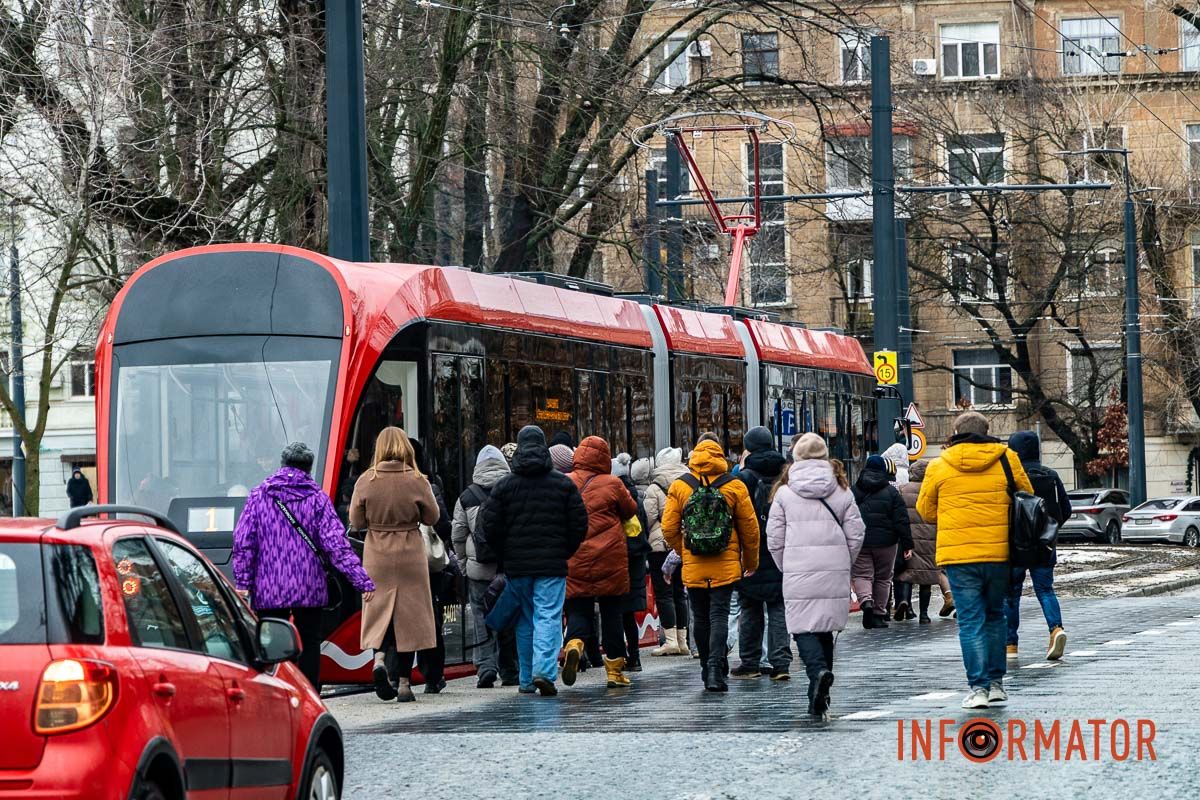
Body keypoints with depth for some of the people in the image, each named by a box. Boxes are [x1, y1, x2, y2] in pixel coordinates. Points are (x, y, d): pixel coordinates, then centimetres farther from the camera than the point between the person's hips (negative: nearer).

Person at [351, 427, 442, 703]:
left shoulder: (366, 481, -6)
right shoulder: (417, 481, -9)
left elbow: (356, 522, -1)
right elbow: (432, 517, 0)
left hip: (377, 556, 1)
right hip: (410, 555, -1)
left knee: (380, 609, 14)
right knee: (406, 615, 6)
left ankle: (380, 657, -11)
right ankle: (402, 680, 7)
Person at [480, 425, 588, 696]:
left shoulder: (504, 485, 2)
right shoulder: (563, 483, 1)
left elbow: (490, 526, 0)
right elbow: (579, 524, 1)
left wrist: (505, 556, 12)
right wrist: (564, 552, 13)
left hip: (517, 564, 2)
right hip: (552, 564, -2)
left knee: (525, 621, 12)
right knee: (549, 617, -4)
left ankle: (527, 680, 15)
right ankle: (544, 671, -22)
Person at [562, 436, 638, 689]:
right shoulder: (612, 484, -6)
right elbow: (631, 510, 6)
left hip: (573, 563, 1)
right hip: (609, 562, -1)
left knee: (578, 610, 7)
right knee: (611, 612, 9)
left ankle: (574, 645, -24)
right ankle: (615, 670, 12)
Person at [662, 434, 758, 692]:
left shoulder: (679, 487, 0)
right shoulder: (735, 486, -2)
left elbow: (669, 528, 1)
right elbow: (750, 528, 3)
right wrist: (750, 562, 15)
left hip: (693, 566, 1)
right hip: (726, 565, -1)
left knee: (701, 618, 12)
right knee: (719, 615, -3)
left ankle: (708, 668, 19)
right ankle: (716, 669, -16)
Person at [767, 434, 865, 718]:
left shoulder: (784, 493, 1)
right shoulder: (842, 491, 6)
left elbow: (774, 538, 2)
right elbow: (856, 534, 5)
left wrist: (786, 567, 16)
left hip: (798, 573, -3)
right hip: (835, 572, 3)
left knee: (803, 628, 0)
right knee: (825, 628, 13)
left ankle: (819, 671, -28)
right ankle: (820, 695, 15)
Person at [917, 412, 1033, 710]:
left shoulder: (939, 466, 0)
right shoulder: (1007, 460, 2)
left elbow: (926, 510, 10)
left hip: (958, 555, -2)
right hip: (999, 553, 2)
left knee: (971, 621, 1)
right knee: (995, 617, 18)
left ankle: (978, 687, -7)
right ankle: (996, 682, 20)